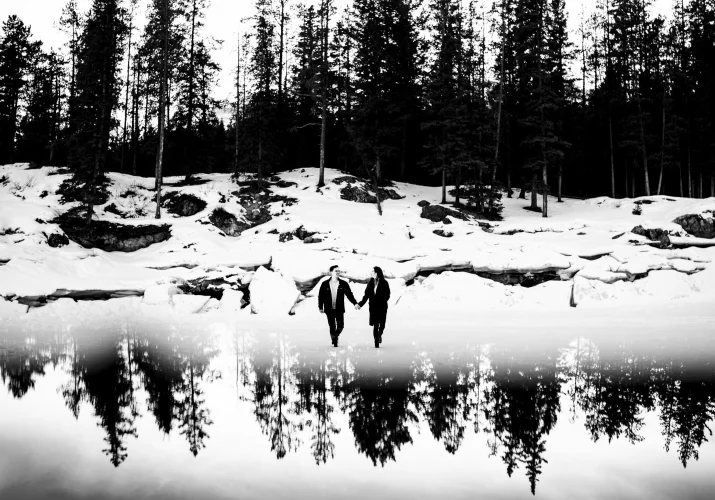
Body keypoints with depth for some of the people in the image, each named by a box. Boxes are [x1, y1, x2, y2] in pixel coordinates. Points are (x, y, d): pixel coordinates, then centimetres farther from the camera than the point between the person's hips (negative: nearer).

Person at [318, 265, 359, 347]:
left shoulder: (343, 284, 1)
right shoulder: (325, 284, 0)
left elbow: (349, 294, 1)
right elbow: (320, 296, 4)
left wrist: (355, 303, -10)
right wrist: (320, 307, 0)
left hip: (339, 309, 1)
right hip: (329, 309, -1)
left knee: (340, 326, -1)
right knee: (332, 327, 2)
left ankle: (335, 336, 28)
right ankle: (334, 341, 17)